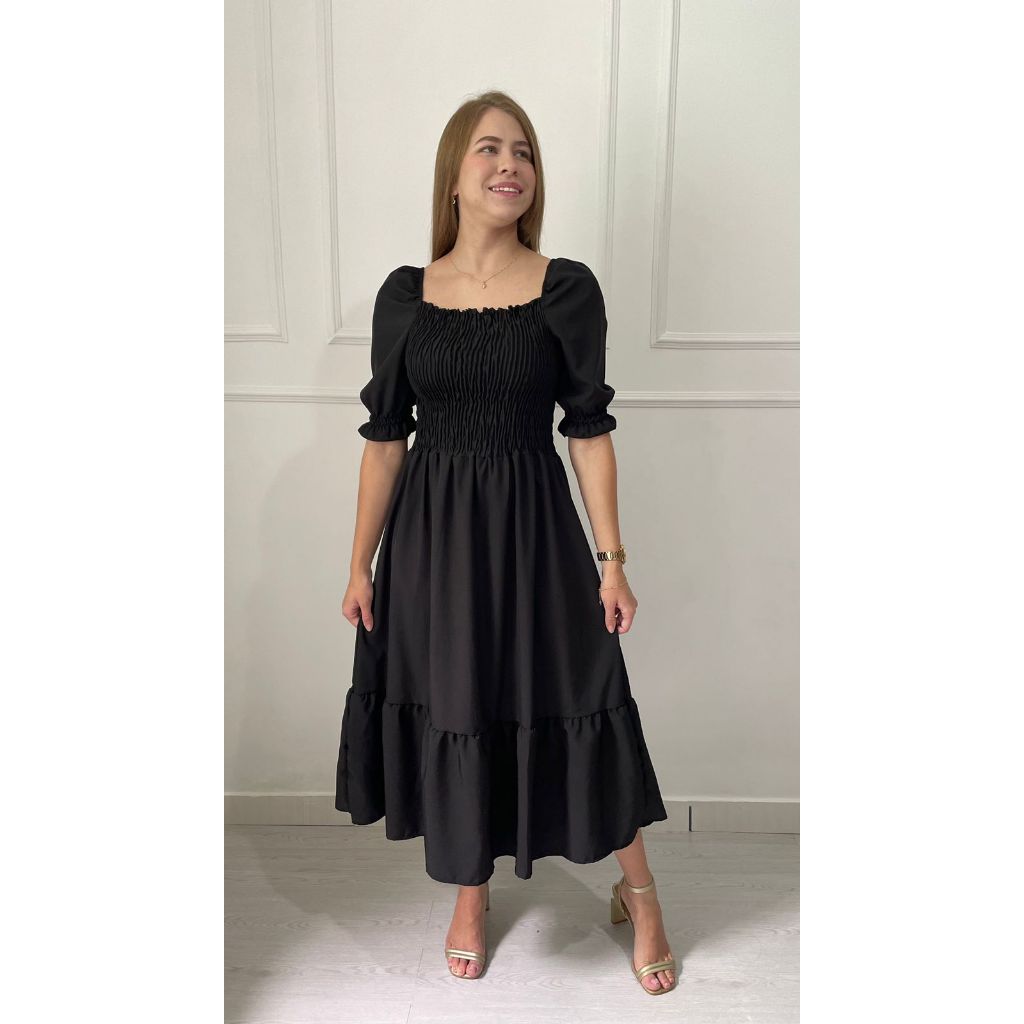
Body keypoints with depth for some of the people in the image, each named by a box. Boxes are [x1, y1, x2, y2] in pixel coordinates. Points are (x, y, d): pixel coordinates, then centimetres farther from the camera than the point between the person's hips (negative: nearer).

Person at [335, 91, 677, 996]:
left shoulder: (569, 289, -3)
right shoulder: (405, 295, 2)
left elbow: (590, 431, -2)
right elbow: (385, 438, 4)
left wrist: (612, 560, -5)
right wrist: (362, 564, 3)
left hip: (534, 524, -2)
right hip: (432, 531, 2)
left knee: (578, 702, 5)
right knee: (448, 710, 12)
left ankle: (638, 891, 32)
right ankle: (471, 896, 37)